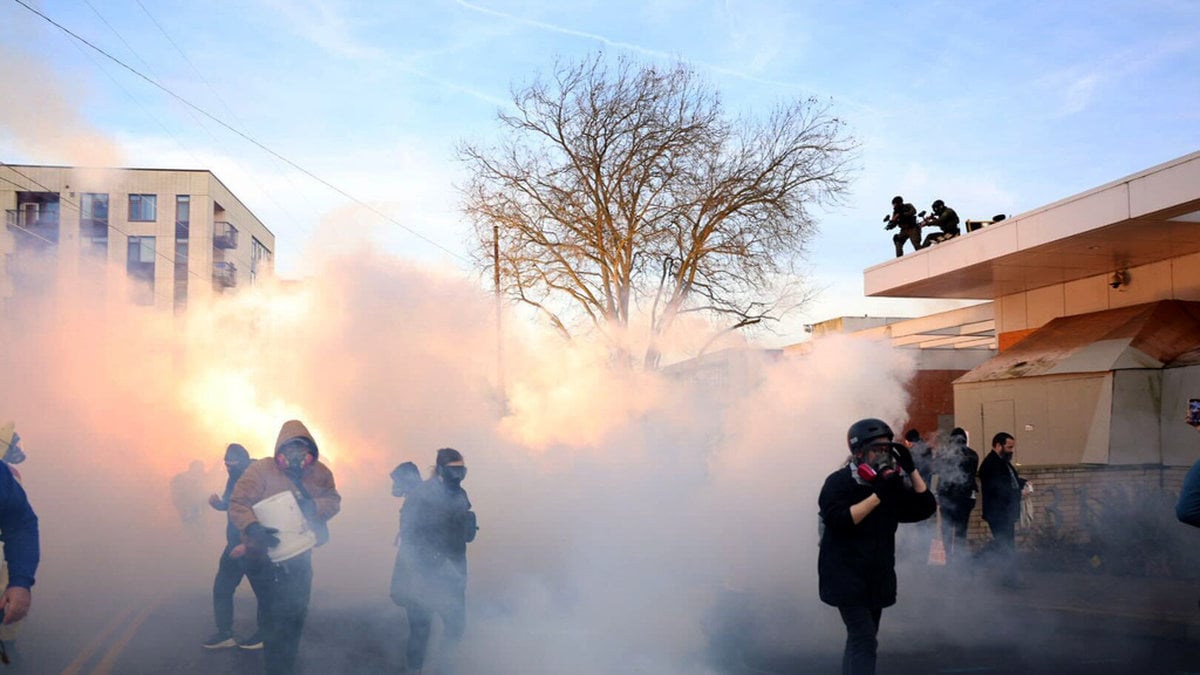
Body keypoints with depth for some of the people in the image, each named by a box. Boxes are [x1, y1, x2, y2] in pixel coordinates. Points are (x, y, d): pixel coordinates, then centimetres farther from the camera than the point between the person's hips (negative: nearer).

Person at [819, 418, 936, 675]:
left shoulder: (891, 485, 10)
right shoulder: (839, 482, -11)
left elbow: (925, 507, 6)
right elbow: (840, 520, -25)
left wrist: (912, 469, -4)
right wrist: (878, 496, -26)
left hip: (877, 578, 8)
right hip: (847, 577, -8)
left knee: (860, 641, 16)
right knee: (865, 642, -17)